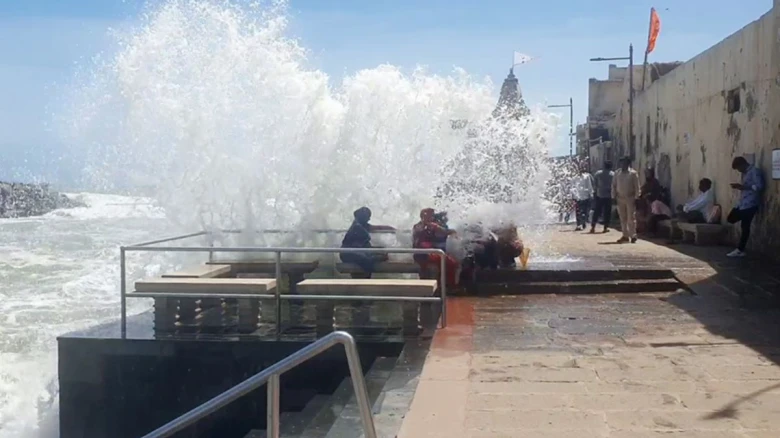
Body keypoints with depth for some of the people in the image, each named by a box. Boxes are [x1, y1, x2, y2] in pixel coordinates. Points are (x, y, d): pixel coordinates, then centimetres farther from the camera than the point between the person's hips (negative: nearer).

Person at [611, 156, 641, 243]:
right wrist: (614, 197, 2)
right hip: (620, 198, 4)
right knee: (623, 218, 7)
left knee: (631, 218, -4)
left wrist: (636, 198, -10)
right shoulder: (617, 173, 7)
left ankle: (633, 236, 0)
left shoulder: (633, 173, -4)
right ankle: (625, 236, 14)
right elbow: (614, 185, 8)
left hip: (630, 198, -4)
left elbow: (637, 186, -5)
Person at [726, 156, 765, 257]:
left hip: (750, 204, -10)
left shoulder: (755, 171, -11)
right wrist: (739, 187, 4)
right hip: (742, 203, 10)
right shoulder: (745, 173, 17)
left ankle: (740, 250, 2)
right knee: (731, 218, 12)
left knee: (745, 226, -4)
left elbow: (759, 186, -20)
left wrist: (743, 187, -21)